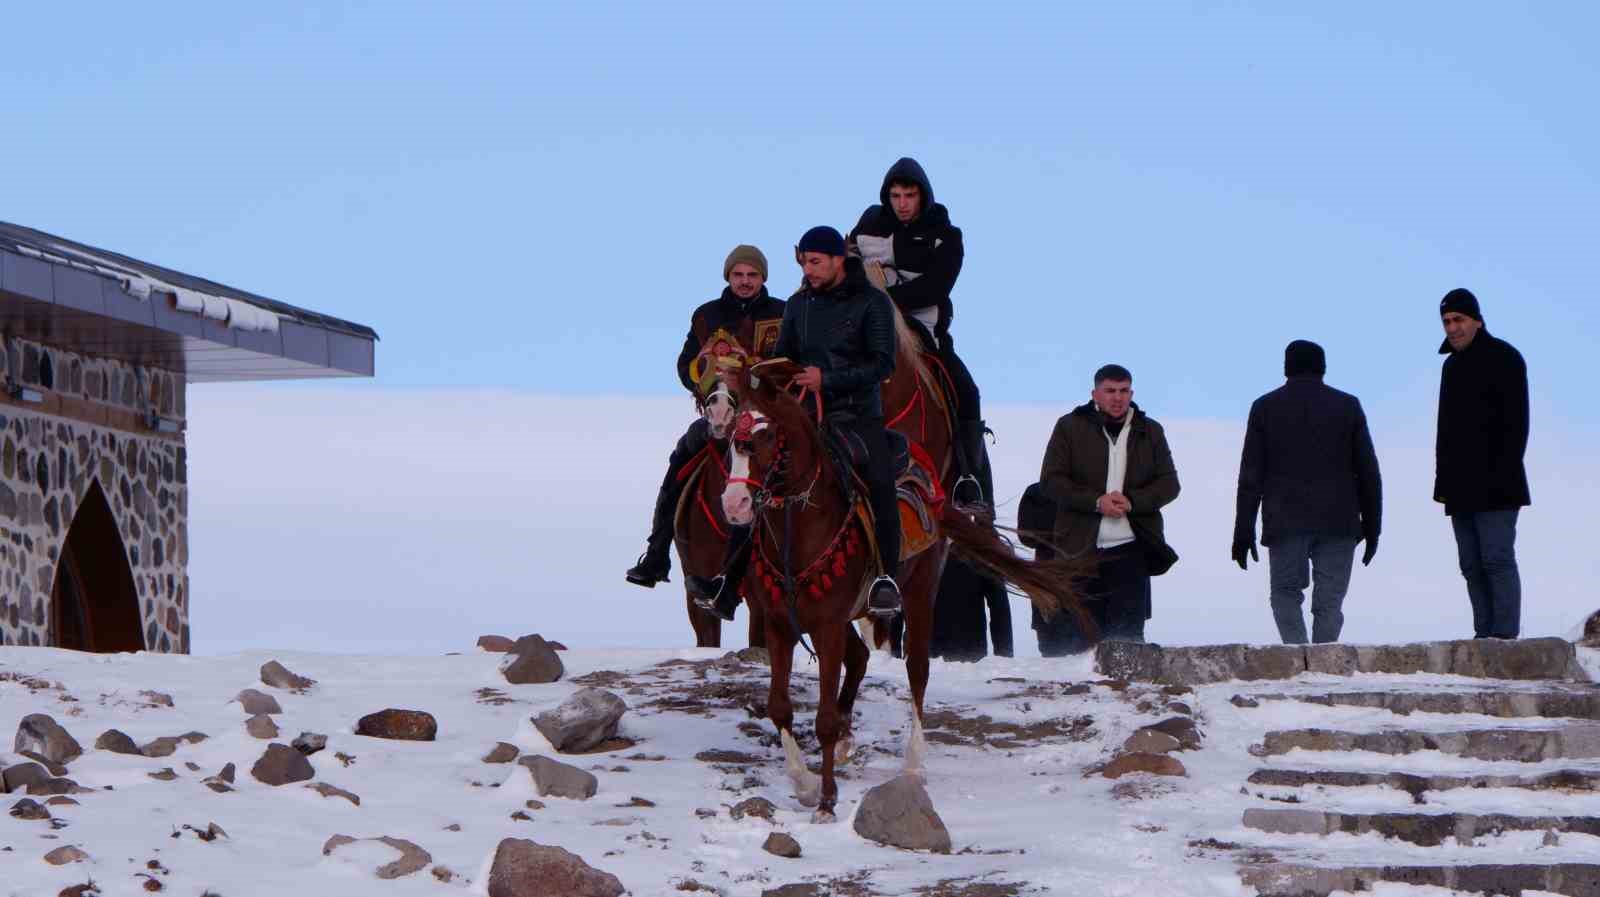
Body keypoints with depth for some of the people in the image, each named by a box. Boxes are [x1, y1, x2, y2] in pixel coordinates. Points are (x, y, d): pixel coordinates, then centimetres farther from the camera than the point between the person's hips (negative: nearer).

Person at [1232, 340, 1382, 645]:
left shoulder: (1265, 408, 6)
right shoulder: (1348, 406, 8)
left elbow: (1250, 475, 4)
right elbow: (1368, 471, 7)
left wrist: (1243, 531, 6)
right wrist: (1371, 525, 13)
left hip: (1285, 523, 0)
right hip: (1338, 523, 0)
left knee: (1286, 592, 8)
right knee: (1329, 601, 5)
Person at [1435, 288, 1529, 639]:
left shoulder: (1503, 358, -4)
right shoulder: (1452, 365, 20)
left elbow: (1515, 422, -10)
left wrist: (1504, 474, -18)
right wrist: (1443, 480, 15)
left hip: (1494, 487, -8)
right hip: (1461, 486, 8)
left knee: (1497, 558, -12)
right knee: (1473, 566, 4)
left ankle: (1505, 634, -14)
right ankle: (1485, 634, 5)